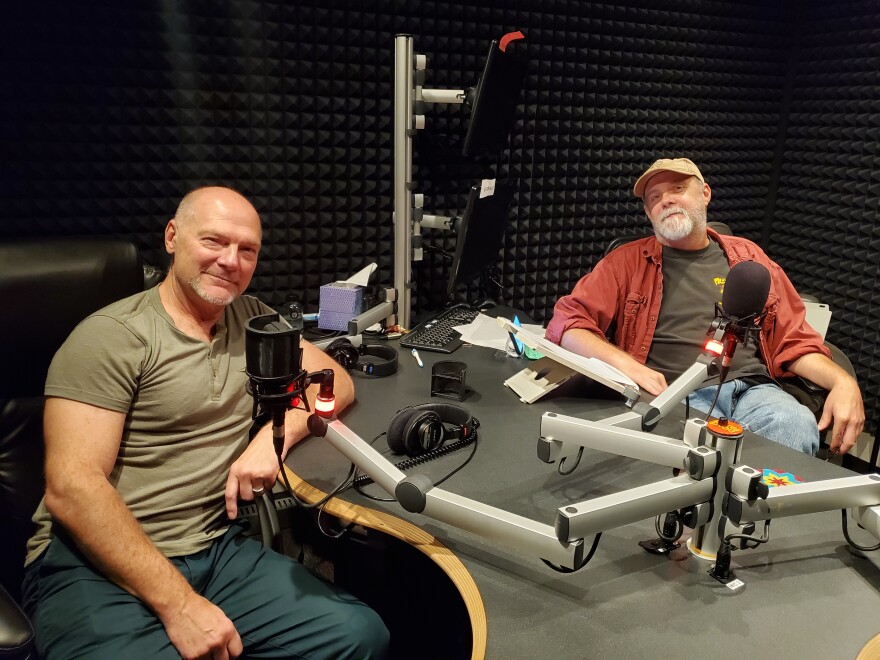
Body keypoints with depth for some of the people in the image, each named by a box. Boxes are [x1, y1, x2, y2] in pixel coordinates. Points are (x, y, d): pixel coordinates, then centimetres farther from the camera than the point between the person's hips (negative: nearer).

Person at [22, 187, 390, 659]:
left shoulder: (252, 318, 11)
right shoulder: (112, 336, -8)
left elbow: (336, 382, 9)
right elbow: (72, 488, -15)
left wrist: (273, 436, -11)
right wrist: (178, 603, -22)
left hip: (217, 547, 6)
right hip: (97, 563, -5)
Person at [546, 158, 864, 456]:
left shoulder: (748, 257, 17)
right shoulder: (628, 261, 8)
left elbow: (794, 340, 18)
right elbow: (567, 323, 0)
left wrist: (843, 382, -1)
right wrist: (627, 365, -16)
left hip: (752, 391, 3)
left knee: (798, 426, -29)